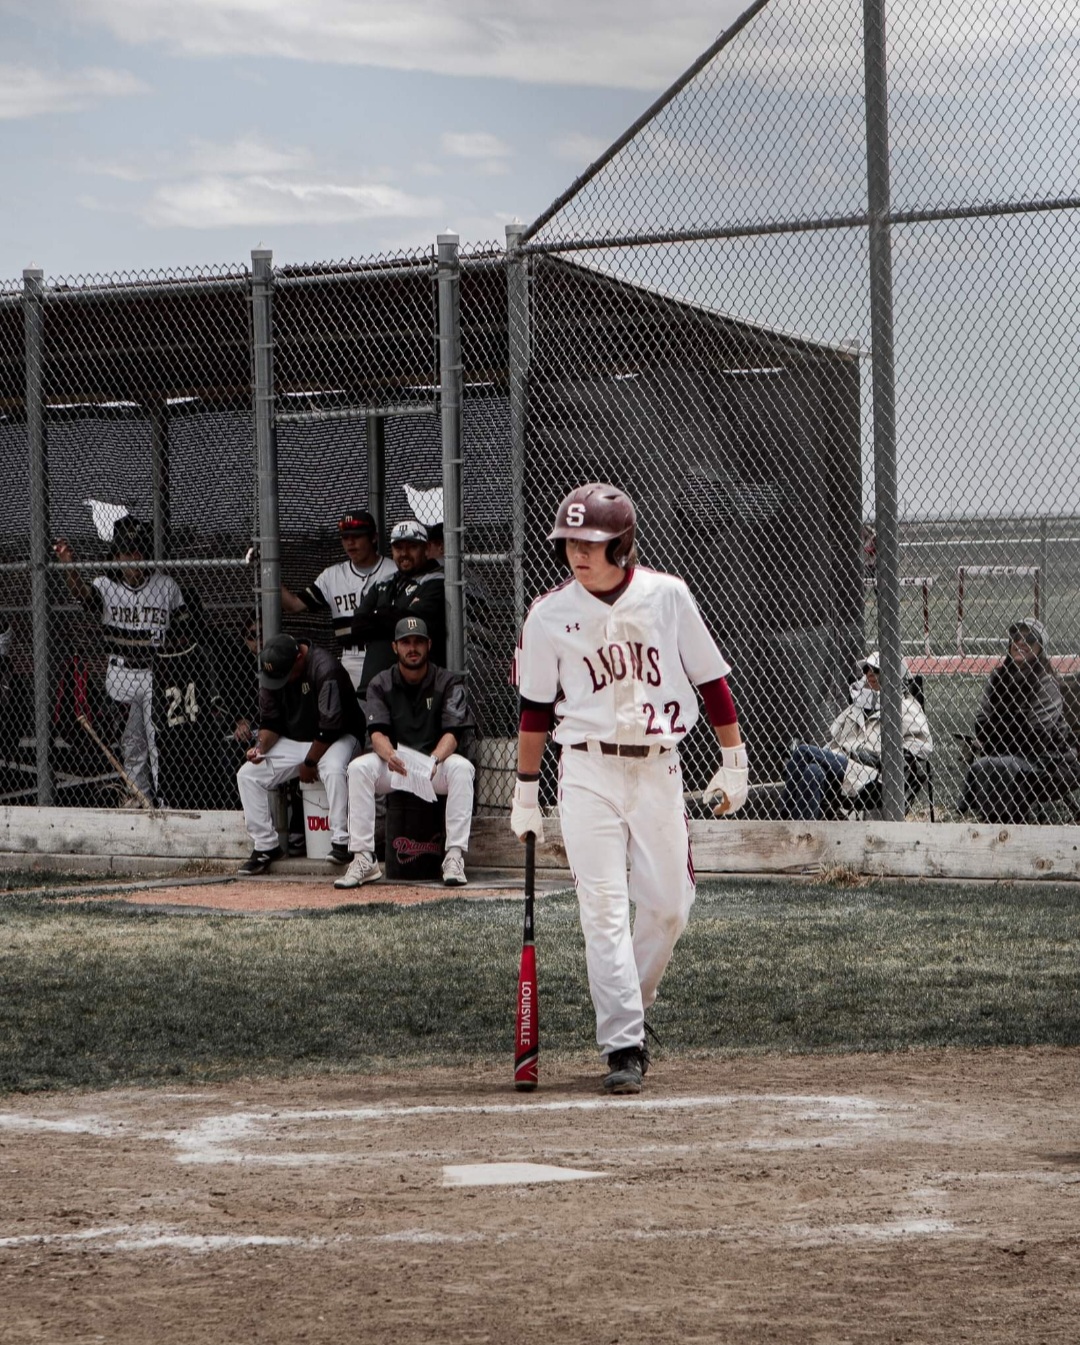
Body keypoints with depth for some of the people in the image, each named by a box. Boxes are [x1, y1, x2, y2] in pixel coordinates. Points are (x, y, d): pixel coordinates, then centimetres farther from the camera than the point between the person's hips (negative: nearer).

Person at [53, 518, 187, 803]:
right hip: (120, 674, 2)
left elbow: (183, 629, 6)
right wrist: (69, 566, -45)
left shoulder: (167, 586, -2)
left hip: (156, 674, -2)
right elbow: (83, 593, -26)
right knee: (130, 744, 11)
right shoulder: (107, 585, -3)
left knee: (159, 742, -4)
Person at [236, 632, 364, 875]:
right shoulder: (270, 672, -5)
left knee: (333, 769, -38)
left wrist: (309, 763, -16)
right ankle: (265, 846, -2)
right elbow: (270, 722, 4)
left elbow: (330, 728, -23)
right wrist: (262, 746, -17)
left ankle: (341, 842, -29)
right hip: (293, 742, 6)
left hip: (336, 738, -6)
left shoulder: (325, 669, -26)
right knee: (247, 774, -9)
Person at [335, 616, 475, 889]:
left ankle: (455, 857, -35)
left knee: (461, 767, -34)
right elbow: (377, 733, -11)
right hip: (394, 765, 1)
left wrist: (434, 761, -36)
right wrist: (390, 756, -36)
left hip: (437, 761, -1)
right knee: (358, 767, -28)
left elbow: (452, 733, -14)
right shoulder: (381, 685, 2)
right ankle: (363, 860, -29)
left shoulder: (448, 683, -3)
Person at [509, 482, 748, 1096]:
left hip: (659, 766, 1)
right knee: (604, 908, -8)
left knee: (669, 906, 3)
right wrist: (527, 794, 8)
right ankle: (624, 1046, -8)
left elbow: (711, 678, 5)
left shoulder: (667, 595, -2)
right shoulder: (550, 614, -1)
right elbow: (536, 710, 6)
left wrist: (734, 762, 4)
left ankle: (628, 1009, 27)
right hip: (589, 769, -1)